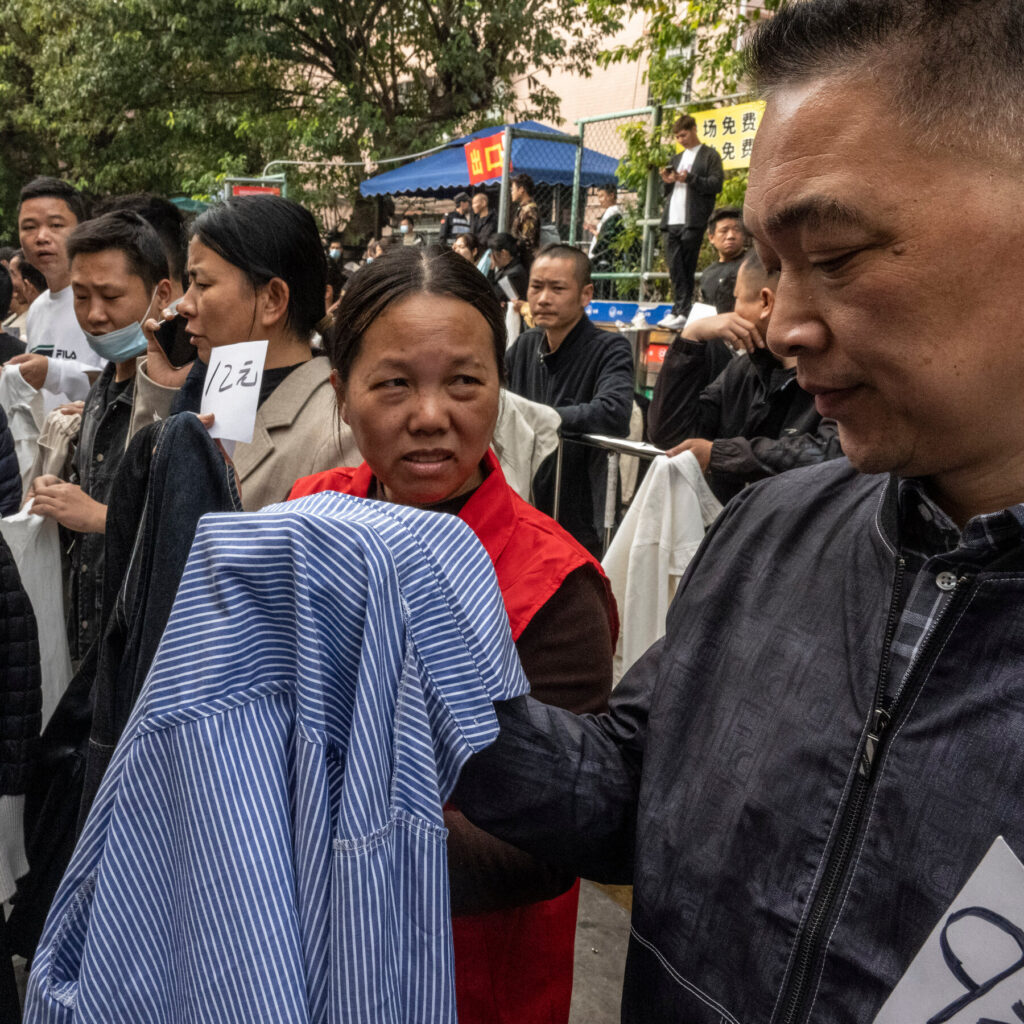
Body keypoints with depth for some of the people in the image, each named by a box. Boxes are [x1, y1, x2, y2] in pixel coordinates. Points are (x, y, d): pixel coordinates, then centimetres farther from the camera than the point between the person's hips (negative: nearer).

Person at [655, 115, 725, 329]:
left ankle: (682, 312, -6)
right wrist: (667, 181, 6)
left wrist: (689, 179, -14)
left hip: (692, 222, -6)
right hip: (672, 221, 6)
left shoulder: (710, 156, 5)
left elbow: (716, 184, -6)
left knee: (686, 269, -7)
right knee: (675, 268, 3)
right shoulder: (676, 158, 26)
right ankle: (679, 310, 6)